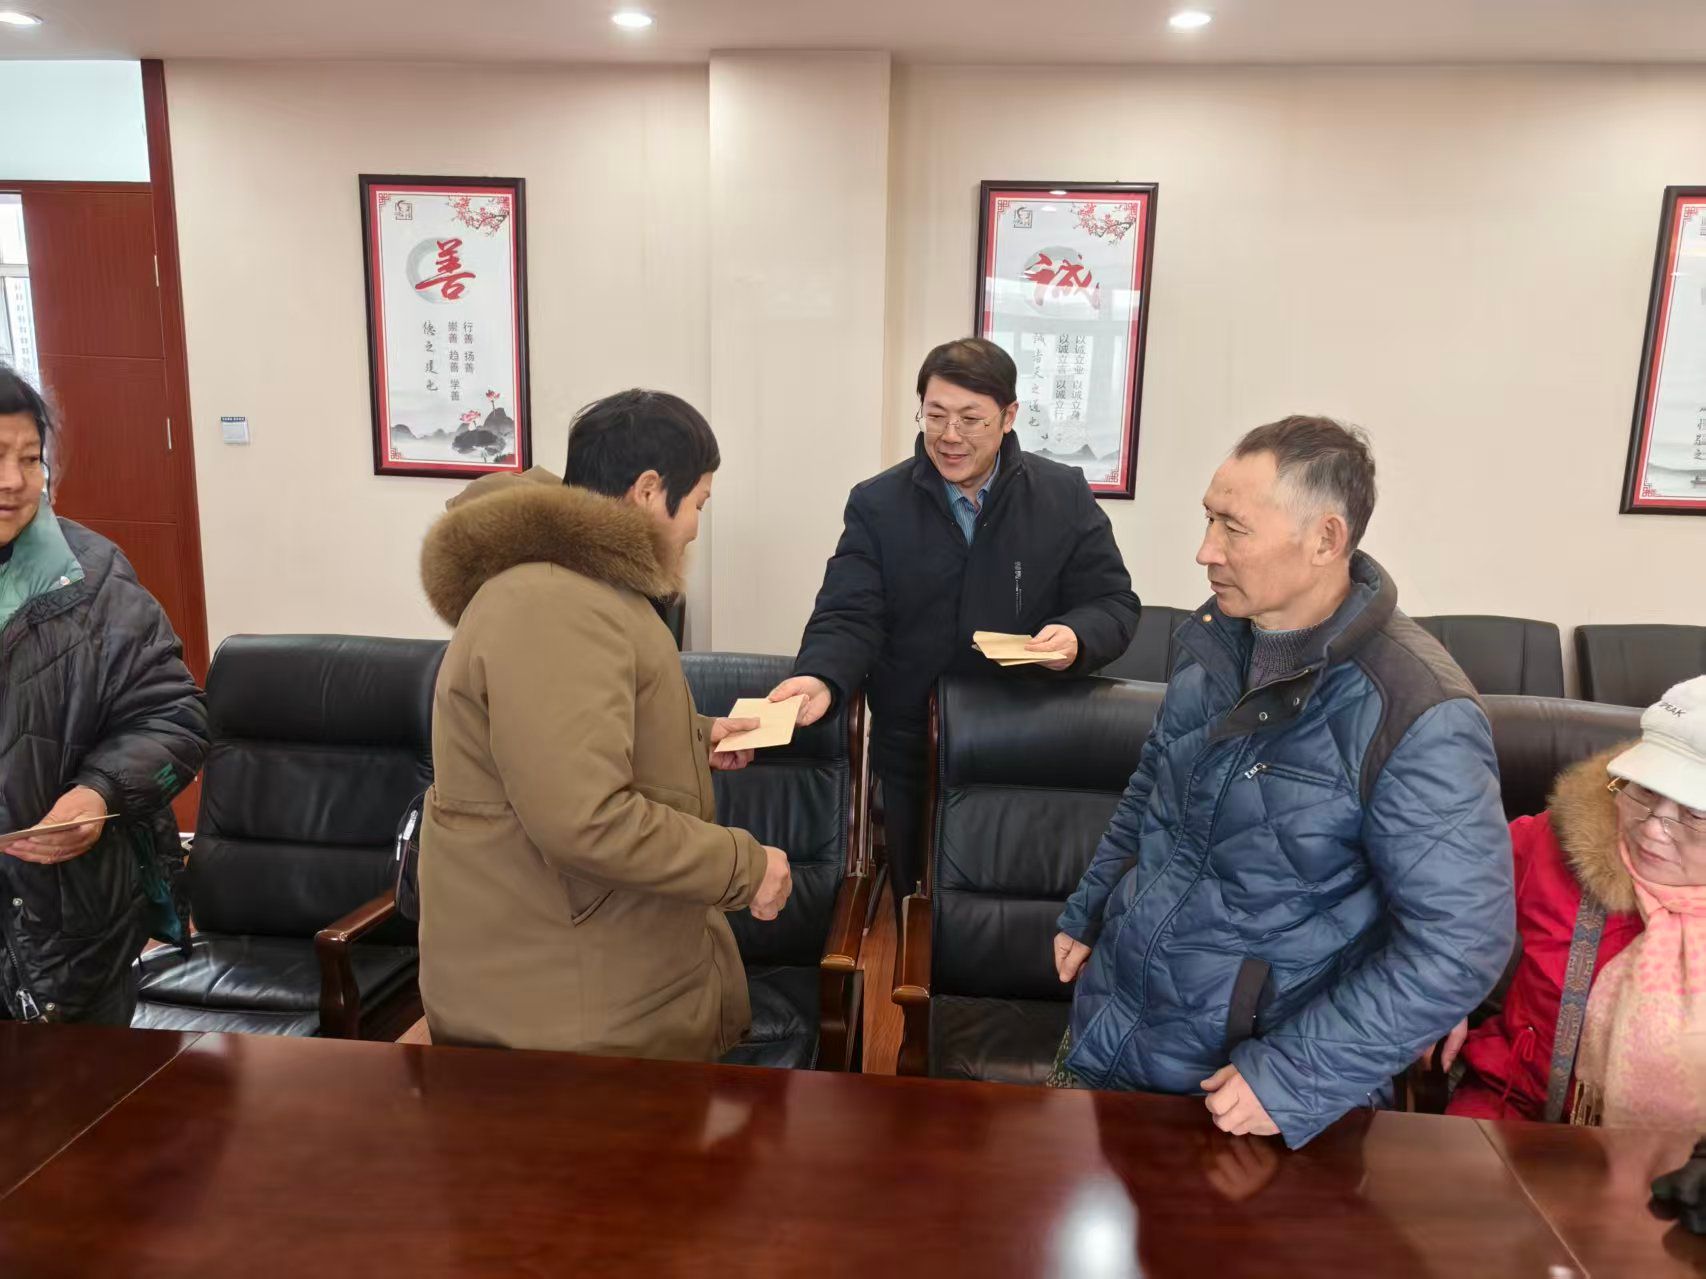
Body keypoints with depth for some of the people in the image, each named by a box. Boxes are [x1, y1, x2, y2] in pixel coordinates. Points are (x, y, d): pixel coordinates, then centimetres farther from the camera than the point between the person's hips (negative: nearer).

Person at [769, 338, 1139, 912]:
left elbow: (1114, 603, 3)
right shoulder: (877, 505, -1)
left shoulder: (1065, 497, 0)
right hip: (910, 754, 0)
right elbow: (848, 618, -8)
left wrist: (1077, 637, -20)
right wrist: (822, 678, -29)